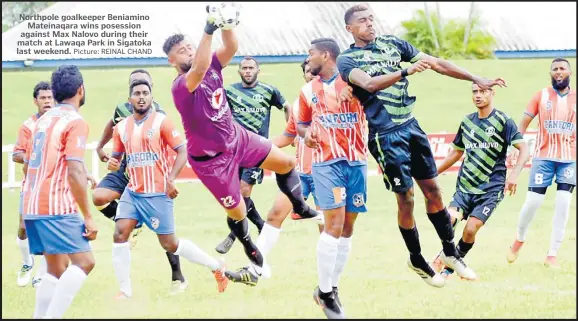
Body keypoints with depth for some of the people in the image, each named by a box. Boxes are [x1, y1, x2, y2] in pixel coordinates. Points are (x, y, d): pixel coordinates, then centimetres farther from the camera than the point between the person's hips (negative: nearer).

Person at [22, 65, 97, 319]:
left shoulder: (43, 120, 17)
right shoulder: (75, 122, -8)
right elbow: (75, 172, -16)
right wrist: (88, 217, -14)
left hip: (32, 206, 8)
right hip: (57, 206, -8)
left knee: (57, 268, 13)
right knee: (84, 261, -9)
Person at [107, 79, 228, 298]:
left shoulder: (161, 122, -7)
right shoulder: (121, 127, 7)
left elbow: (182, 151, -8)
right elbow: (117, 156, 17)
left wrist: (171, 179, -19)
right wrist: (112, 163, -8)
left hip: (158, 193, -5)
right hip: (132, 191, 5)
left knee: (169, 244, 0)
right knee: (120, 233, -13)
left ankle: (217, 267, 20)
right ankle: (125, 290, -5)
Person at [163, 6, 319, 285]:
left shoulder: (212, 66, -7)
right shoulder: (181, 86, -30)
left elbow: (231, 47, -21)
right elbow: (199, 69, -50)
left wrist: (227, 23, -39)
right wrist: (209, 31, -57)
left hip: (236, 136, 7)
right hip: (211, 158, -7)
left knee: (285, 163, 11)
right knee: (237, 212, 6)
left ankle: (301, 208, 36)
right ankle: (255, 258, 31)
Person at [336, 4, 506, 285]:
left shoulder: (391, 44, 11)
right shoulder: (347, 60, -4)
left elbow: (436, 63, 11)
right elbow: (369, 84, -24)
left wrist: (477, 79, 8)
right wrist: (406, 71, -38)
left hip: (410, 125, 5)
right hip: (385, 134, -5)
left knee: (432, 190, 7)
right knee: (406, 198, -2)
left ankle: (450, 252, 20)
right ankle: (416, 260, 15)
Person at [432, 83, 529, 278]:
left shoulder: (503, 121, -4)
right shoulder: (467, 122, 12)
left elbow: (524, 149, -11)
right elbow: (456, 152, 26)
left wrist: (514, 174, -27)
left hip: (491, 189, -4)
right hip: (464, 187, 4)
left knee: (470, 230, -14)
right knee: (449, 219, -21)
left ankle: (449, 267, 3)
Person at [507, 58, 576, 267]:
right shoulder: (541, 96, 4)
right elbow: (523, 123, 3)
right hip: (543, 156, -1)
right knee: (533, 201, -5)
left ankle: (552, 255, -2)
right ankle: (519, 240, 23)